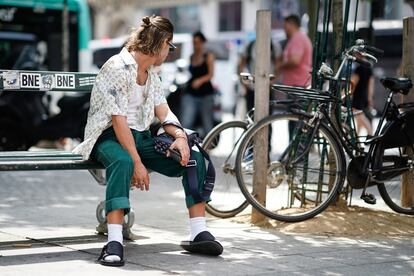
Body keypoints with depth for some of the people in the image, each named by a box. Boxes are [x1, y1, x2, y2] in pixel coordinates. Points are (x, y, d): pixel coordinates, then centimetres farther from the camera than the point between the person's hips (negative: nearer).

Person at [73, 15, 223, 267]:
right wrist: (137, 163, -27)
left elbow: (163, 110, 8)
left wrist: (180, 136, -14)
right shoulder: (118, 67, -15)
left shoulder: (151, 73, 13)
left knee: (194, 156, -11)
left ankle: (199, 234, -11)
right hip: (109, 136, -8)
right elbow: (119, 121, -22)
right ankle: (114, 243, -46)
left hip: (140, 137, 8)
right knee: (123, 161, -42)